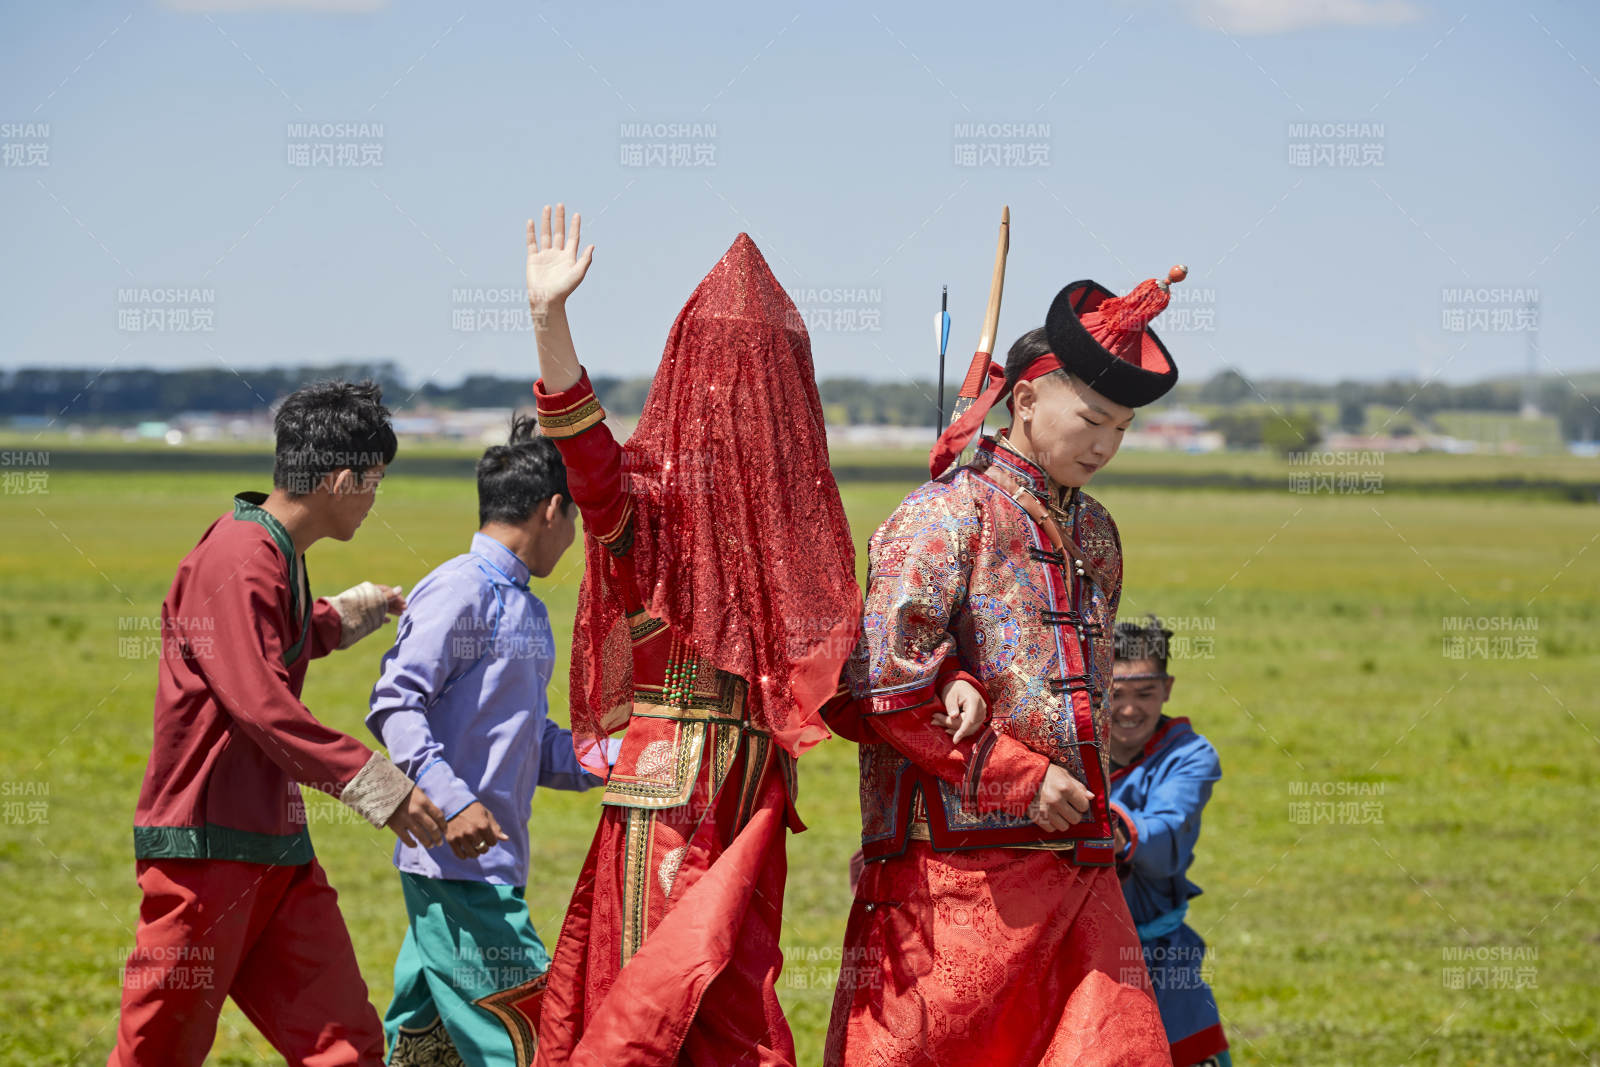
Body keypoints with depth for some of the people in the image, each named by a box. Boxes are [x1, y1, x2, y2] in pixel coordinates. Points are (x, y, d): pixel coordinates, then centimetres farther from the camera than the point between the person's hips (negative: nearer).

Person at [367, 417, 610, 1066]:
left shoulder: (528, 610, 20)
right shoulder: (458, 591, -9)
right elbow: (395, 705, -16)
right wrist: (451, 800, -27)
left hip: (494, 866, 9)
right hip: (454, 863, -9)